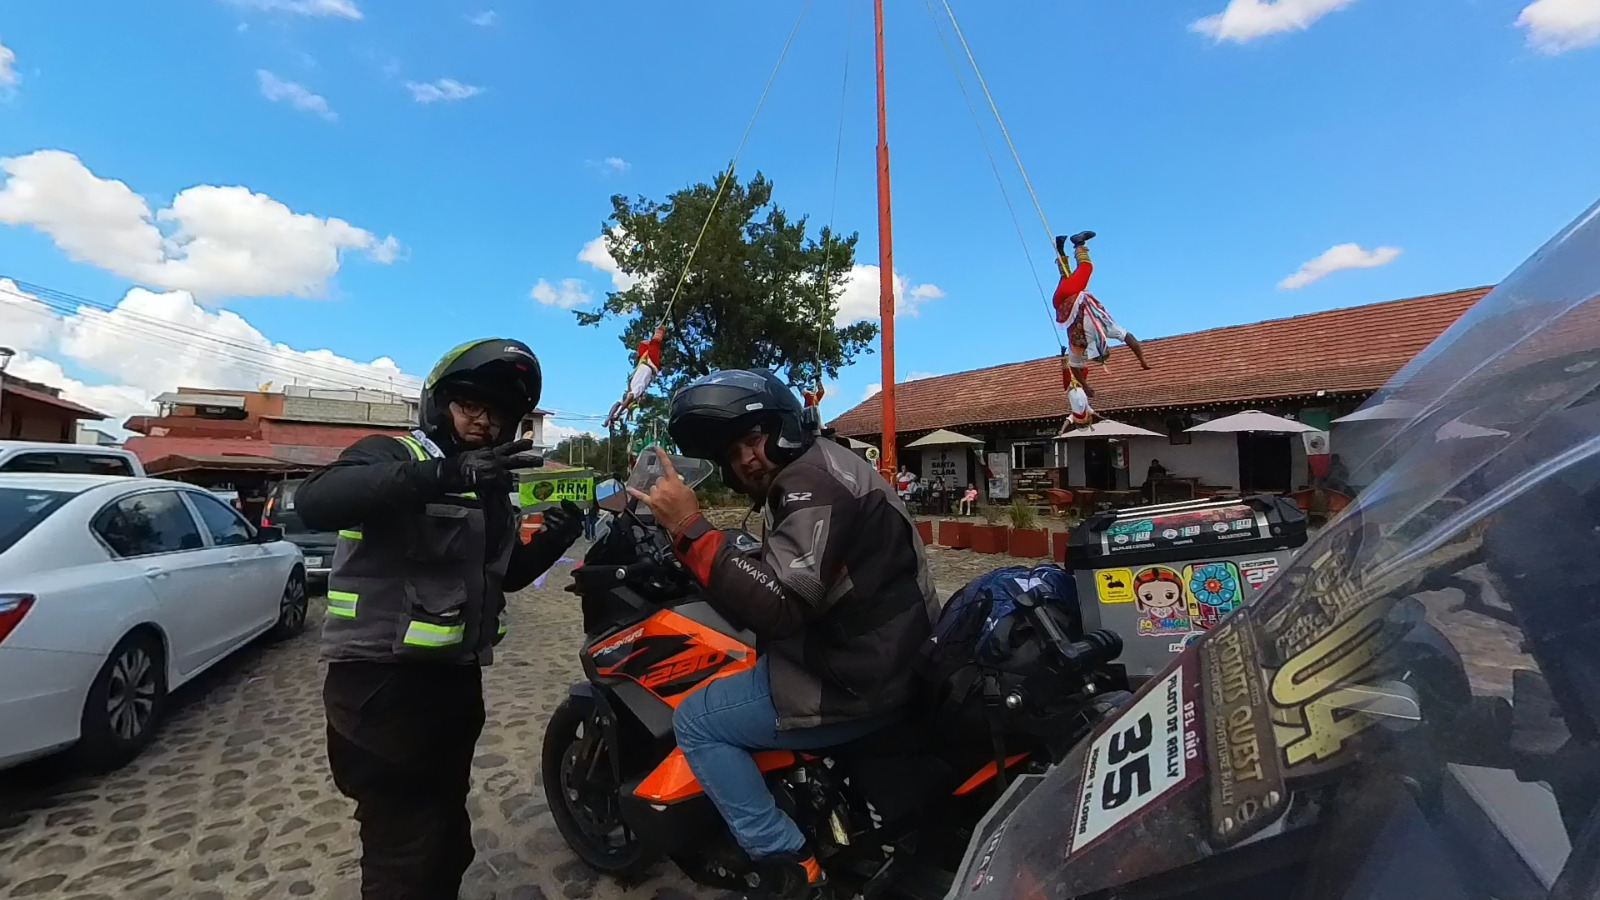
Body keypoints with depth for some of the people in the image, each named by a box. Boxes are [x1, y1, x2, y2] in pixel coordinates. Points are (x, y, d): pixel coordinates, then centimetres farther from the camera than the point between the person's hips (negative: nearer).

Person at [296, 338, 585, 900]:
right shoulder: (391, 454, -10)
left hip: (455, 678, 8)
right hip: (384, 682, -8)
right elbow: (315, 501, -32)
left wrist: (555, 537, -1)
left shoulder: (491, 487, 12)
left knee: (446, 840, 24)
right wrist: (445, 476, -43)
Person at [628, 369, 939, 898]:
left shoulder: (811, 479, -20)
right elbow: (773, 579, 19)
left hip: (856, 680, -10)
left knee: (695, 721, 0)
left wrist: (689, 529, -29)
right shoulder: (816, 470, 12)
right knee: (735, 670, 30)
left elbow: (780, 606, -30)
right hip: (873, 653, 10)